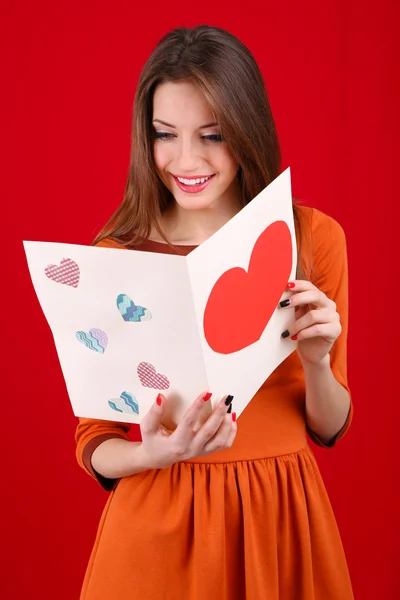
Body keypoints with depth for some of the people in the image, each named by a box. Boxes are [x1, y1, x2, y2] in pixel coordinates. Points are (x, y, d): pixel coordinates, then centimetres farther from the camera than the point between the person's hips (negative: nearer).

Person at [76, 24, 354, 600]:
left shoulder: (315, 237, -4)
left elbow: (331, 428, 2)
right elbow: (93, 443, -3)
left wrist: (316, 361, -18)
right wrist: (154, 454, -24)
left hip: (281, 515, 1)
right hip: (157, 526, -1)